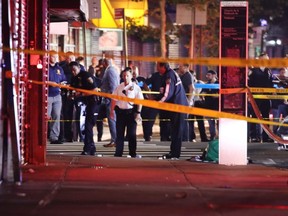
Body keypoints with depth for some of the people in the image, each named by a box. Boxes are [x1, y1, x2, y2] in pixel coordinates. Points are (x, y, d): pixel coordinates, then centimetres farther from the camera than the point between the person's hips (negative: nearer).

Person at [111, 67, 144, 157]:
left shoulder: (135, 87, -1)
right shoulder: (119, 87, 8)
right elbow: (114, 99, 12)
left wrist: (138, 113, -8)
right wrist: (112, 111, 7)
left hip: (131, 111, -3)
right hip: (120, 111, 3)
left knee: (132, 134, 1)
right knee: (119, 133, 5)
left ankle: (133, 153, 7)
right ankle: (118, 153, 10)